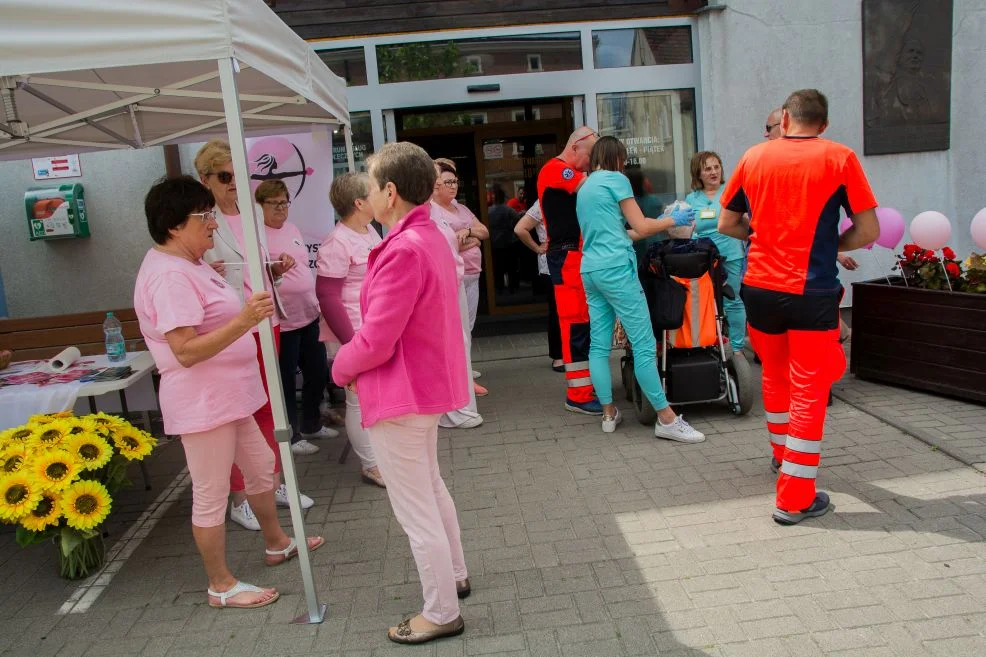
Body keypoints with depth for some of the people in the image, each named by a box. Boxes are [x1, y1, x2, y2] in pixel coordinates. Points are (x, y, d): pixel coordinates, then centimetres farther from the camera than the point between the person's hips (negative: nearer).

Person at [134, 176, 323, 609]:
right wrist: (245, 320, -38)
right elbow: (185, 351, -30)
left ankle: (276, 544, 43)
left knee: (260, 467, 23)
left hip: (229, 396, 11)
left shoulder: (188, 265, 10)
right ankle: (221, 586, 21)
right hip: (202, 403, -11)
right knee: (211, 496, 4)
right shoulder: (169, 274, -22)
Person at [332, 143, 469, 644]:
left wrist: (341, 366, -5)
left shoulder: (402, 251, -26)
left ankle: (441, 613, 21)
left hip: (401, 396, -10)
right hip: (429, 383, 10)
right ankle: (454, 575, 44)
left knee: (415, 510, 5)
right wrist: (355, 358, 7)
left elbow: (375, 343, -25)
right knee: (430, 487, 27)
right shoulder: (431, 237, 5)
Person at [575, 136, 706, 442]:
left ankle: (609, 413, 14)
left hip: (589, 270, 9)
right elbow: (642, 226, -2)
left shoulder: (584, 187, 22)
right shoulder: (616, 179, -1)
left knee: (599, 344, 8)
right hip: (616, 268, -9)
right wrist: (673, 219, 12)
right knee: (644, 344, -6)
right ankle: (667, 419, -3)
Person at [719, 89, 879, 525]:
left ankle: (783, 452, 45)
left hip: (759, 287, 4)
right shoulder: (839, 158, -4)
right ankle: (795, 500, 7)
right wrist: (830, 244, 12)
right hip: (812, 292, -4)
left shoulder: (754, 157, 4)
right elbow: (868, 231, -5)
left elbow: (726, 224, 10)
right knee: (809, 391, 3)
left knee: (775, 375, 23)